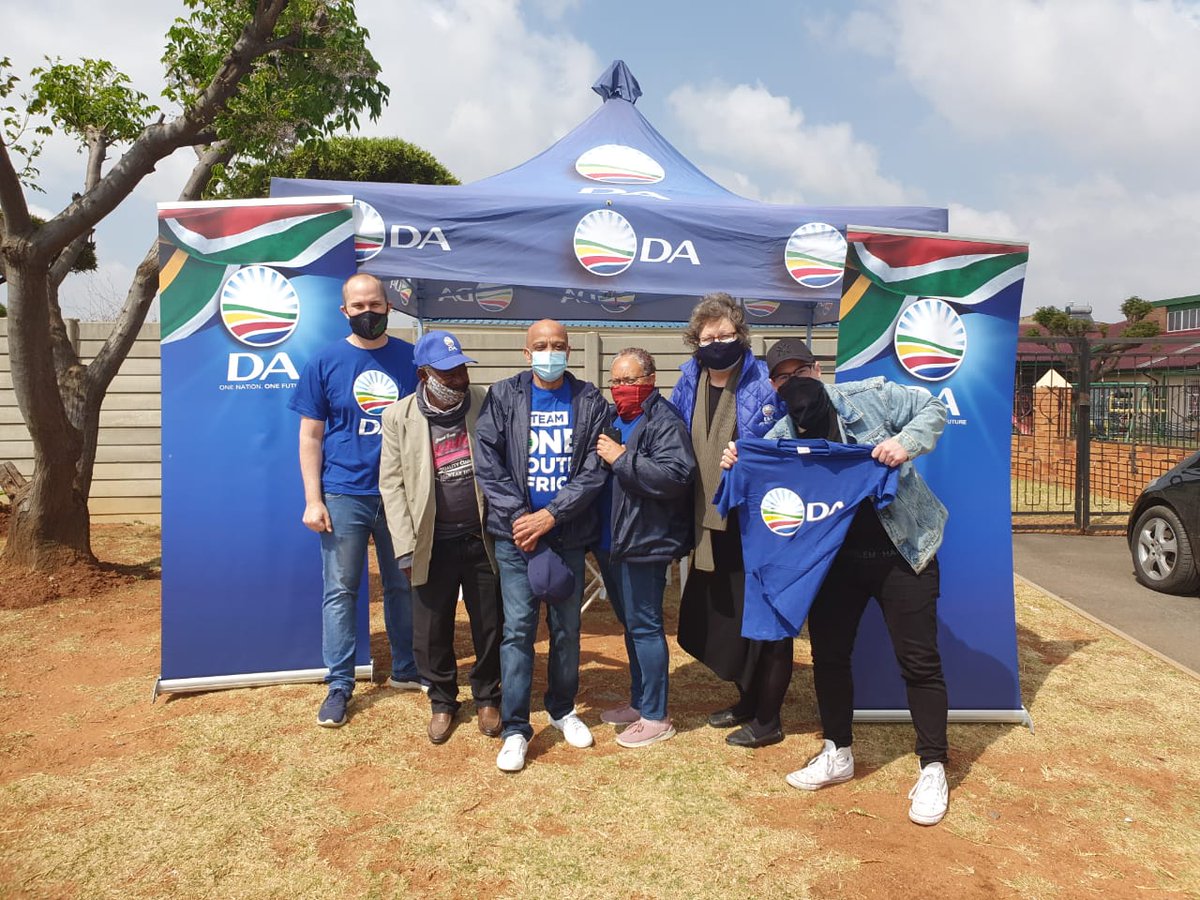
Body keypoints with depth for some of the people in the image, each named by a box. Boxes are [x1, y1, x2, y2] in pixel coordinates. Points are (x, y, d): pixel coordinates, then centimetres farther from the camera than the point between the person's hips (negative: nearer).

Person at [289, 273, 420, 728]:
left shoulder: (411, 358, 3)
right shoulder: (325, 362, 0)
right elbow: (311, 435, 1)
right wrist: (313, 499, -5)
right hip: (344, 495, -1)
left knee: (404, 586, 12)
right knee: (340, 591, 4)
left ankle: (406, 670, 28)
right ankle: (339, 686, 15)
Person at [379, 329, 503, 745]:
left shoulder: (485, 404, -3)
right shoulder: (399, 416, -3)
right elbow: (391, 484, -3)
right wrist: (405, 547, -8)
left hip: (483, 538, 0)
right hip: (432, 544, 0)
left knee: (490, 626, 11)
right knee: (430, 632, 9)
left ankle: (487, 698, 34)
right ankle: (442, 702, 32)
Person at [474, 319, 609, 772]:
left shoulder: (590, 401, 2)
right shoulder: (503, 396, 2)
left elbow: (594, 469, -5)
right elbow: (487, 461, -4)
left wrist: (550, 516, -13)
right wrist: (518, 517, -13)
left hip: (570, 533, 1)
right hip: (515, 532, -1)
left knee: (567, 626, 12)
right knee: (518, 628, -1)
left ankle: (562, 709, 32)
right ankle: (515, 728, 11)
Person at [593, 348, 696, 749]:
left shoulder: (665, 422, -12)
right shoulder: (611, 418, 14)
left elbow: (676, 475, -27)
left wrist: (622, 459, -22)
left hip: (644, 542, -9)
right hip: (611, 540, 9)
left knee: (644, 626, -1)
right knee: (630, 624, 18)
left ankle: (656, 717, 11)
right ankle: (639, 702, 33)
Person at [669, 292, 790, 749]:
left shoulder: (765, 383, -13)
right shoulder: (689, 381, 4)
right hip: (712, 525, 7)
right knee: (718, 618, 17)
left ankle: (767, 719, 20)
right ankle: (747, 699, 37)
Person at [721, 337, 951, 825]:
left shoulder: (870, 395, -8)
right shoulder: (778, 440, 1)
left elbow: (931, 408, -2)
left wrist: (907, 442, -22)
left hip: (901, 552, -4)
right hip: (836, 559, 4)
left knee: (919, 661, 1)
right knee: (828, 654, 12)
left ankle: (933, 769, 17)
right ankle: (837, 753, 32)